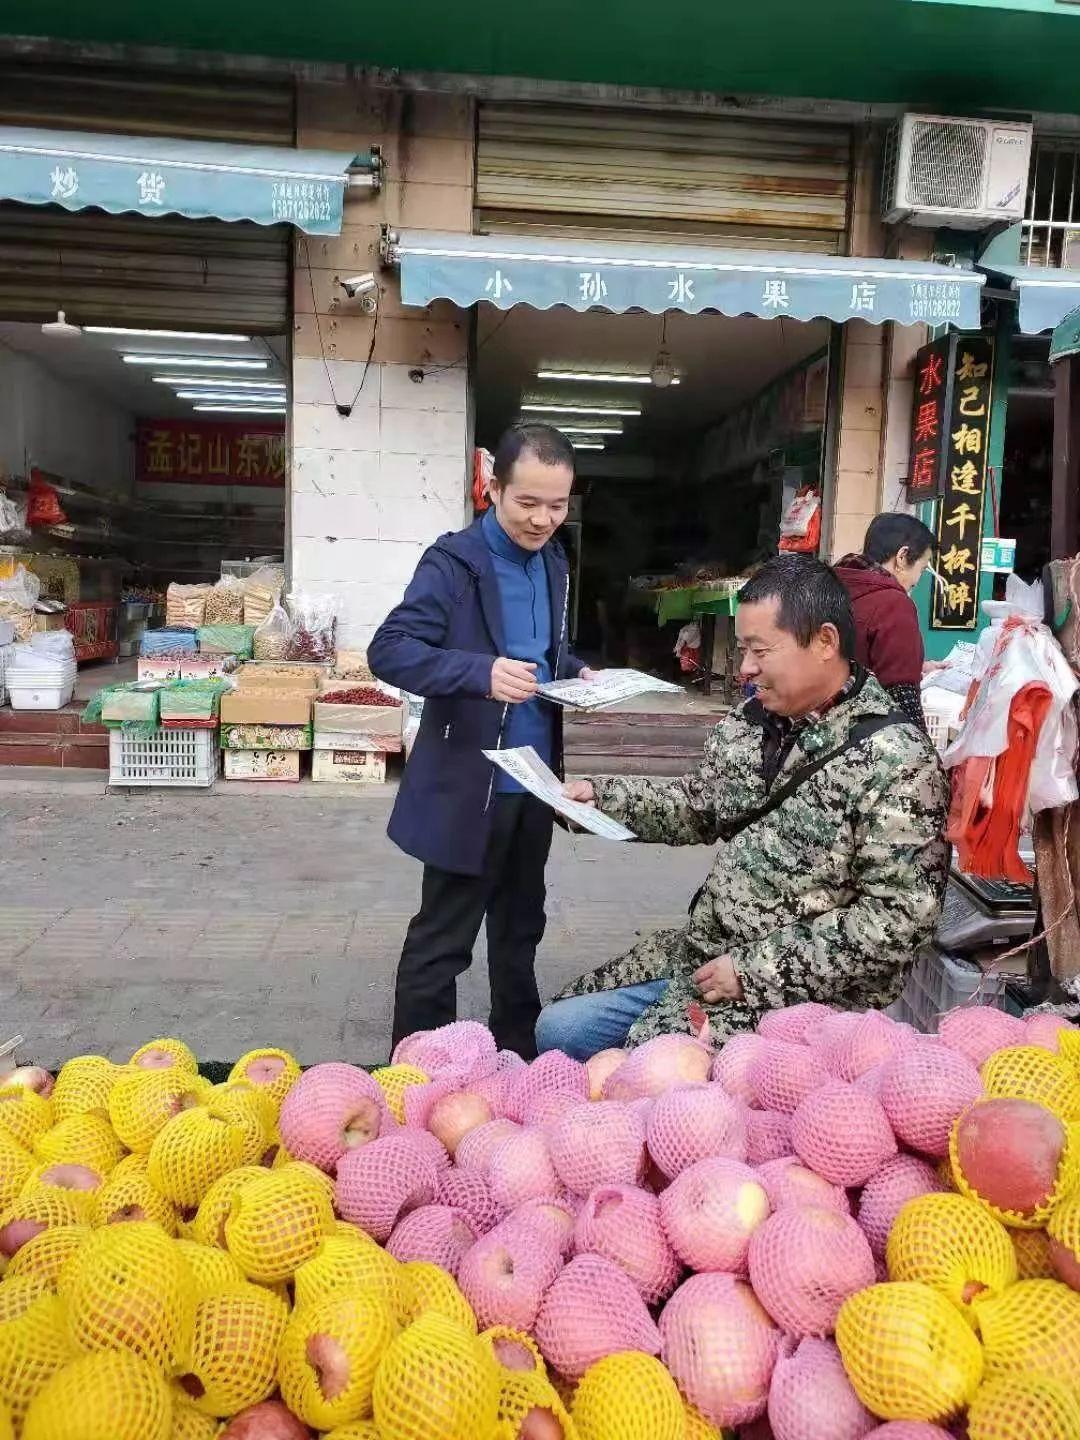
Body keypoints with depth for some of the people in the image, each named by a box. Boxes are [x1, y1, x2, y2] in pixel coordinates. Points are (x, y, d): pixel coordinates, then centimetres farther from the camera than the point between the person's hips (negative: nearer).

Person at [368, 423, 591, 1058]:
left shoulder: (554, 564, 9)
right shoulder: (454, 562, -15)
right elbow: (388, 650, -23)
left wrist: (577, 673, 1)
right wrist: (481, 671, -36)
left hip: (533, 781, 8)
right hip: (467, 785, -7)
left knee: (521, 928, 21)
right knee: (442, 940, 4)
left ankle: (517, 1054, 38)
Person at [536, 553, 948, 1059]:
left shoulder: (893, 758, -19)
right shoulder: (756, 717, 4)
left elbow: (898, 917, -22)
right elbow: (700, 806, 18)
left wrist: (757, 969, -21)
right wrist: (600, 796, 4)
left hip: (802, 993, -7)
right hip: (703, 956, 8)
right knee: (559, 1028, 8)